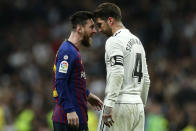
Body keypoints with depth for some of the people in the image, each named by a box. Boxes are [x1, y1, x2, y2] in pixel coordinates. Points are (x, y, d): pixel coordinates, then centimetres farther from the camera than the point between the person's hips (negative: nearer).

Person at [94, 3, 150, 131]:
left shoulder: (114, 41, -8)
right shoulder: (137, 41, 20)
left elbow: (117, 74, -21)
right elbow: (146, 79, 23)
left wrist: (108, 106, -24)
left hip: (119, 105, -9)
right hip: (137, 104, 9)